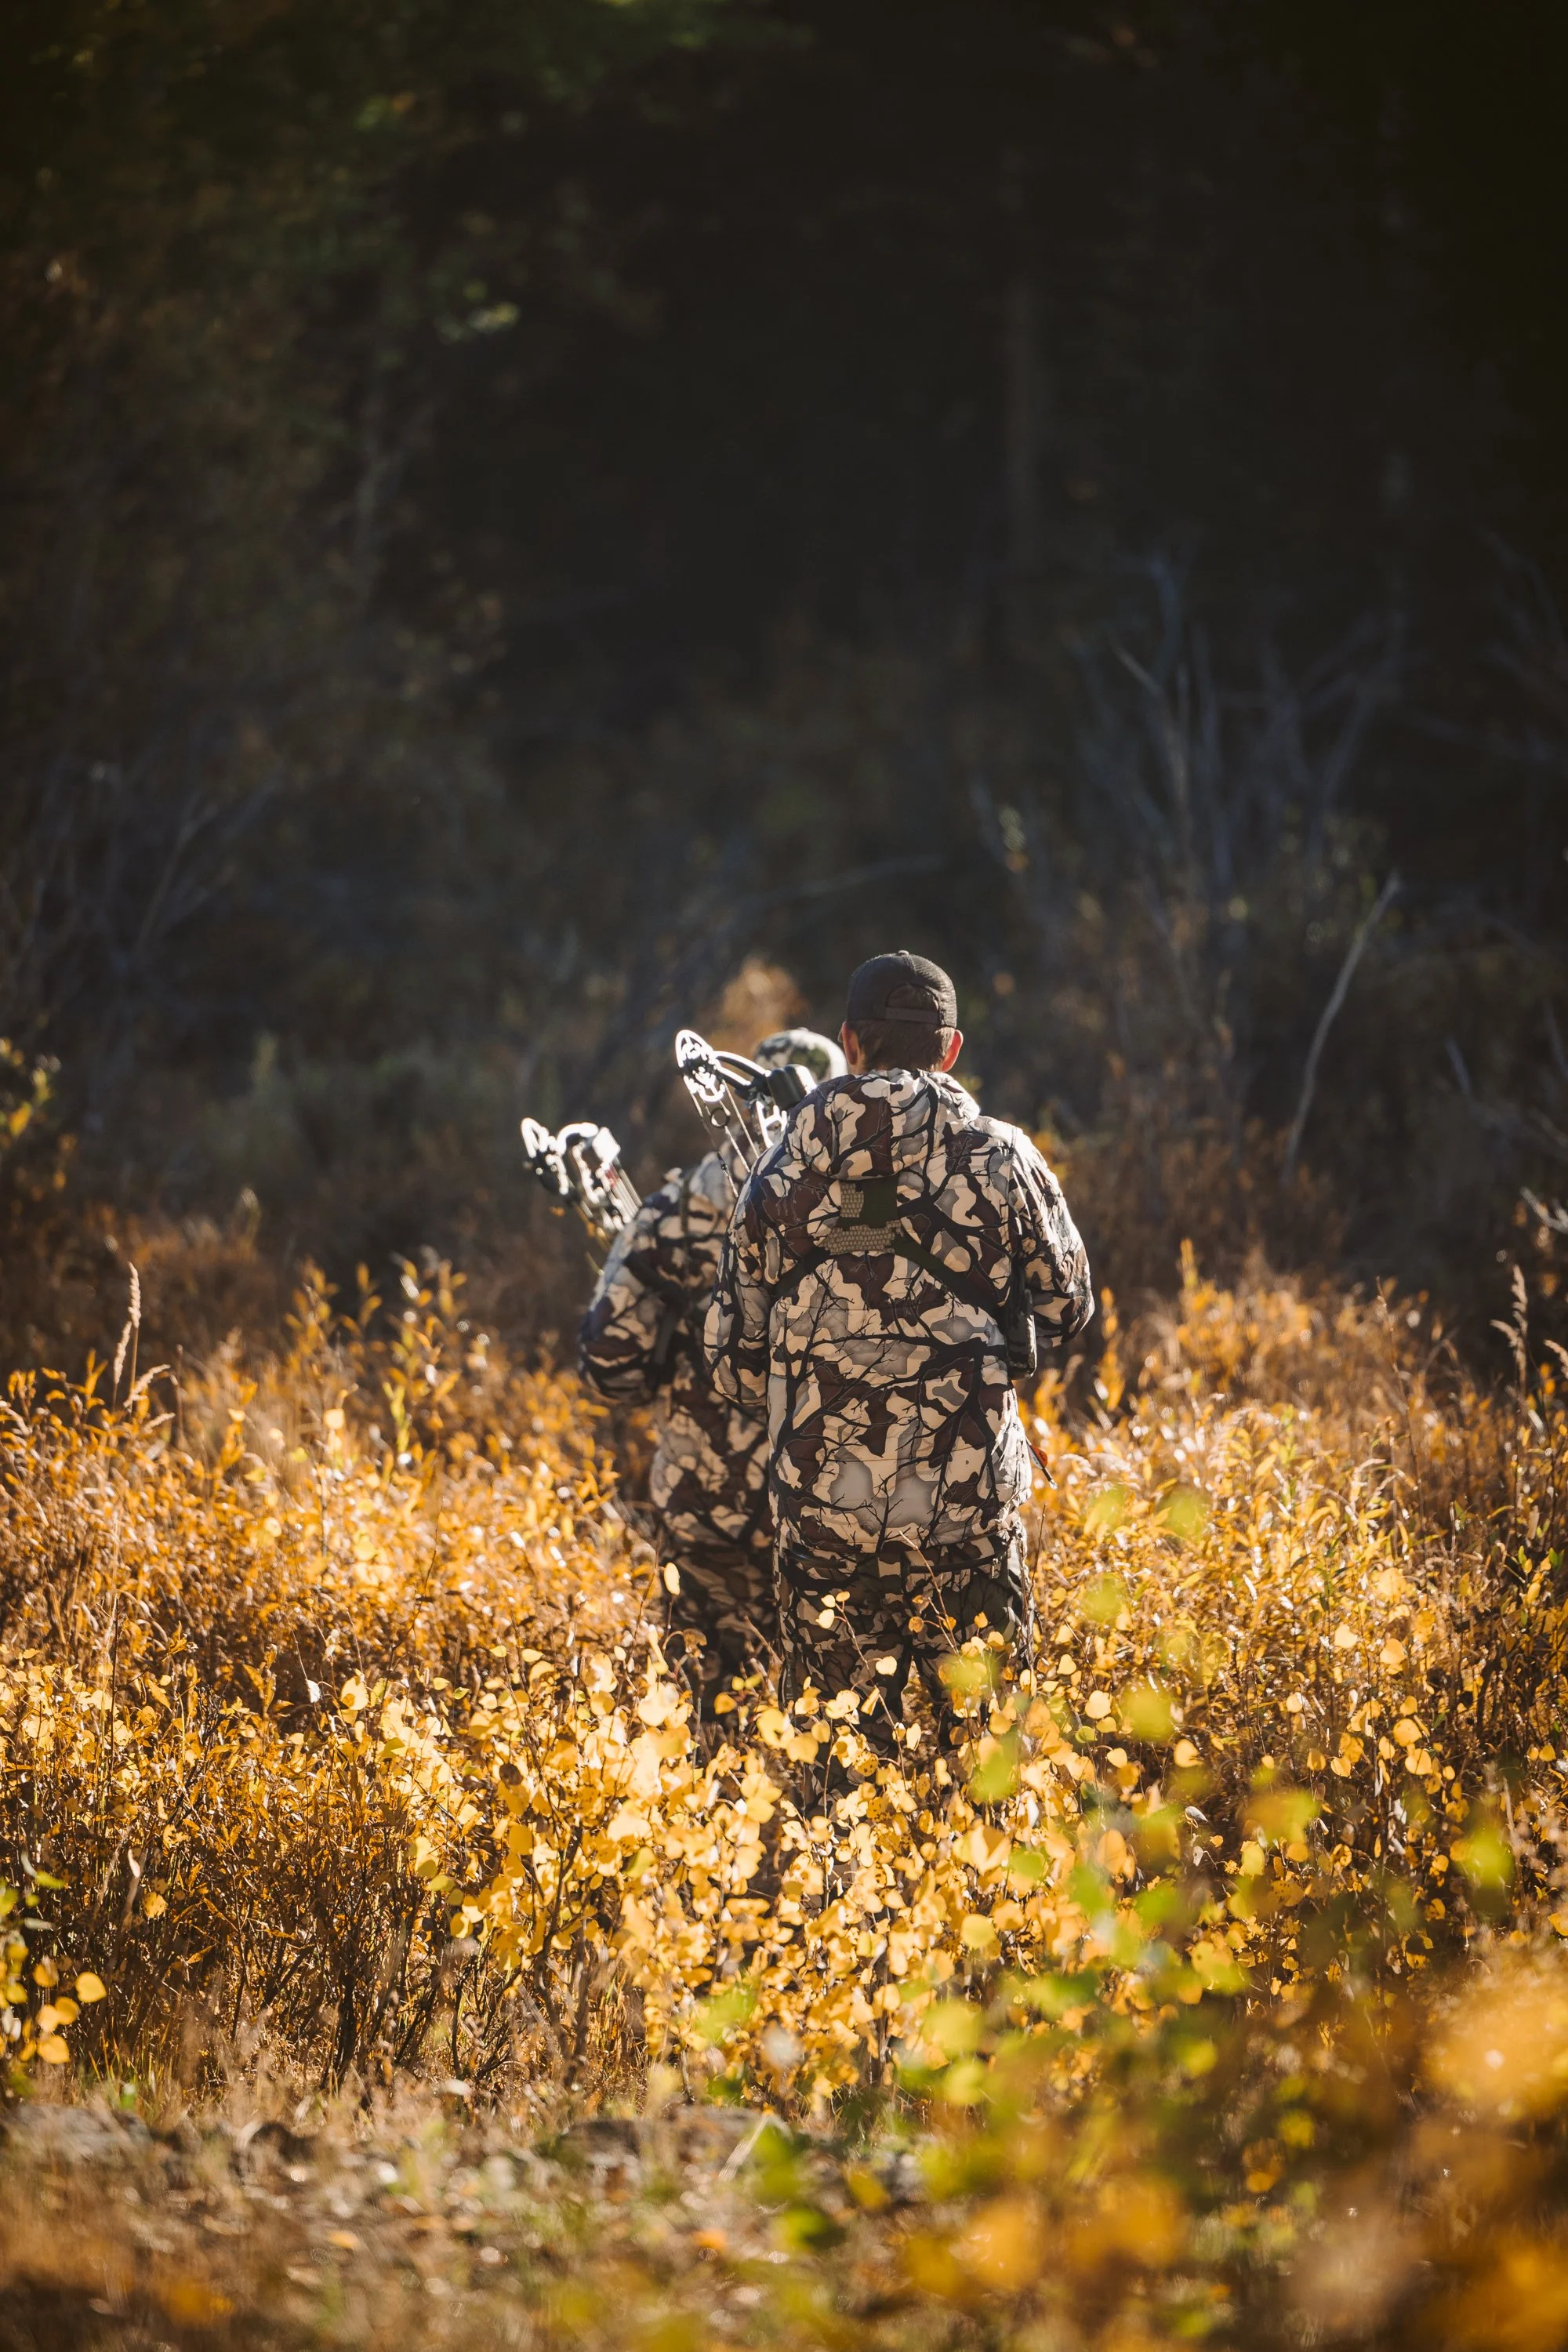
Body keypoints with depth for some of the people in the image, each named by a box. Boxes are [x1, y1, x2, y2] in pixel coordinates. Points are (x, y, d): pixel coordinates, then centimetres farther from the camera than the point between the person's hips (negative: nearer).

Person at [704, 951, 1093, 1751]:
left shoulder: (783, 1172, 4)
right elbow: (1067, 1308, 11)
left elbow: (733, 1362, 8)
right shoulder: (999, 1159, -2)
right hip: (966, 1507, -2)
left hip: (819, 1506, 2)